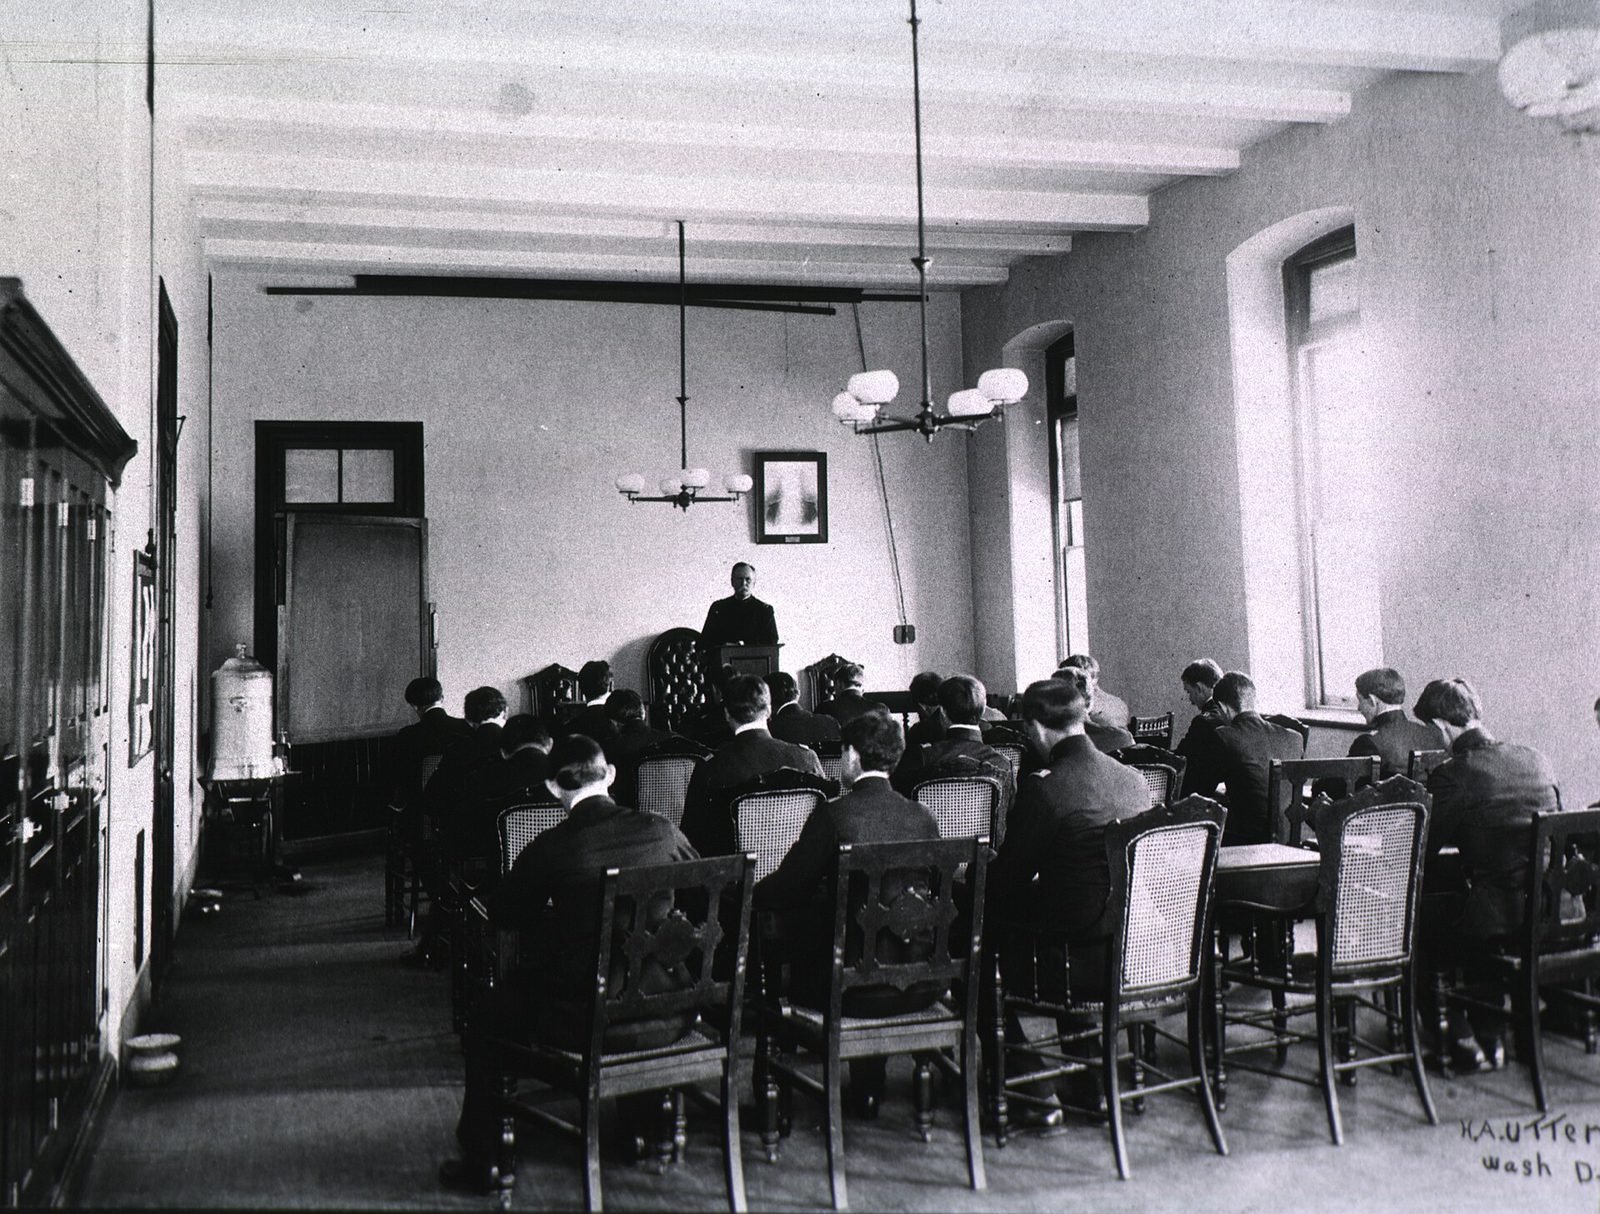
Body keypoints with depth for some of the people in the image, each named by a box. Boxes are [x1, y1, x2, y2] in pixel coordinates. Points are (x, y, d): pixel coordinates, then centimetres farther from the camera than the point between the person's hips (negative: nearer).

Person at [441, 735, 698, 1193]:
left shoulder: (549, 849, -14)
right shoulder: (660, 830, -5)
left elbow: (502, 914, 3)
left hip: (583, 1023, -3)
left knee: (485, 1024, 22)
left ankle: (479, 1161, 31)